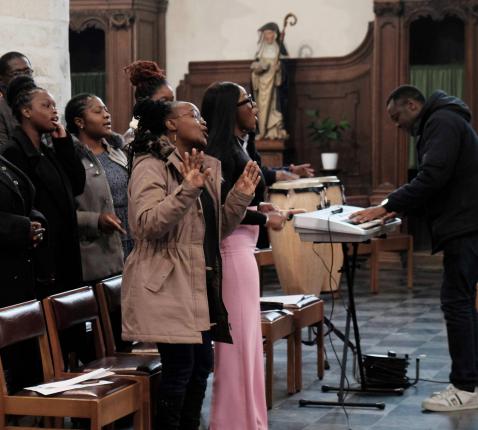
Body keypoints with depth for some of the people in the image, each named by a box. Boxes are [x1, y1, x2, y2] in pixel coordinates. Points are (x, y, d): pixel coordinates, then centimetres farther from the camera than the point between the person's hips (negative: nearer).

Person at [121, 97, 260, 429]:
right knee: (179, 367, -9)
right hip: (168, 284, -9)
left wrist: (241, 195, 8)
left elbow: (217, 229, 21)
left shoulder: (206, 167, 17)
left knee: (202, 364, 10)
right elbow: (148, 224, -22)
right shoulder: (151, 166, -8)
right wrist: (188, 190, -29)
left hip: (201, 283, 9)